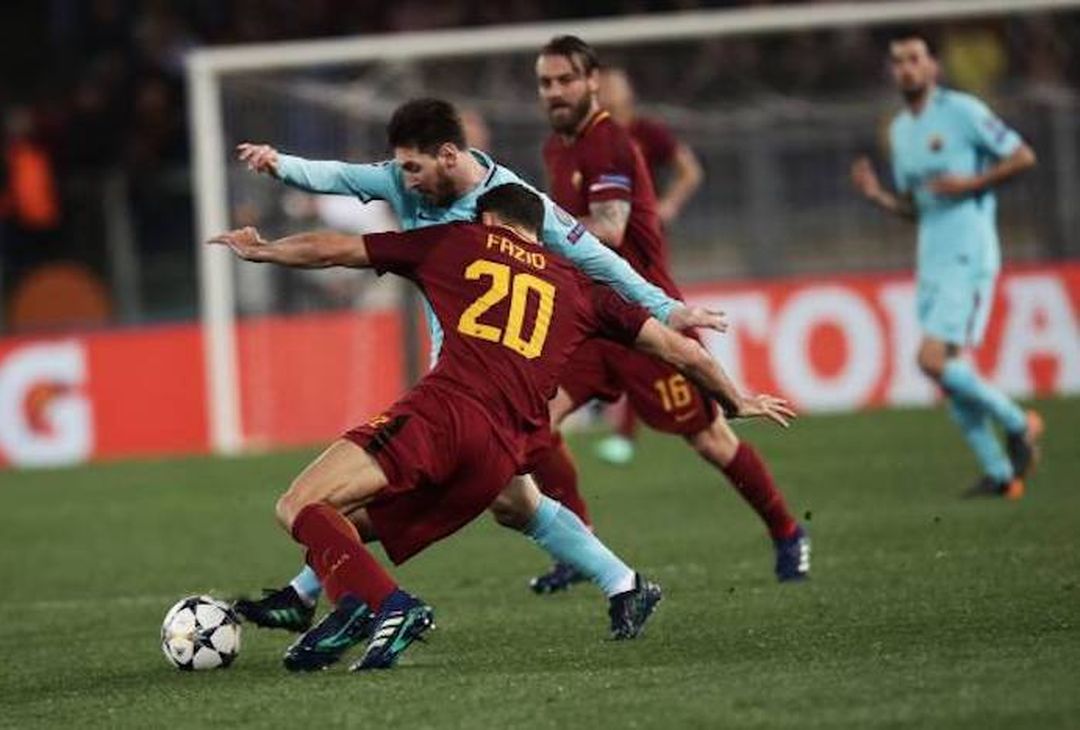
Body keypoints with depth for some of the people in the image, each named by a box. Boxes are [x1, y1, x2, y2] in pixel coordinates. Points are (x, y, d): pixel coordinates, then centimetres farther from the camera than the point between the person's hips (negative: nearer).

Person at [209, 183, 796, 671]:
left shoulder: (457, 241, 21)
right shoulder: (576, 287, 27)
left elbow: (333, 250, 26)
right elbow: (677, 349, 29)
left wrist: (261, 250, 44)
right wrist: (737, 401, 46)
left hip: (443, 409, -4)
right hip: (502, 454, 4)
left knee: (300, 507, -8)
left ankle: (384, 606, -32)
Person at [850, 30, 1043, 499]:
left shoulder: (962, 111, -7)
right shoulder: (899, 131, 16)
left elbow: (1023, 157, -6)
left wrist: (971, 184, -16)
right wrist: (877, 197, 3)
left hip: (968, 257, -8)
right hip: (930, 262, 8)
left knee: (934, 360, -17)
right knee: (947, 372, 4)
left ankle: (1018, 426, 1)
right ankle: (1000, 474, 11)